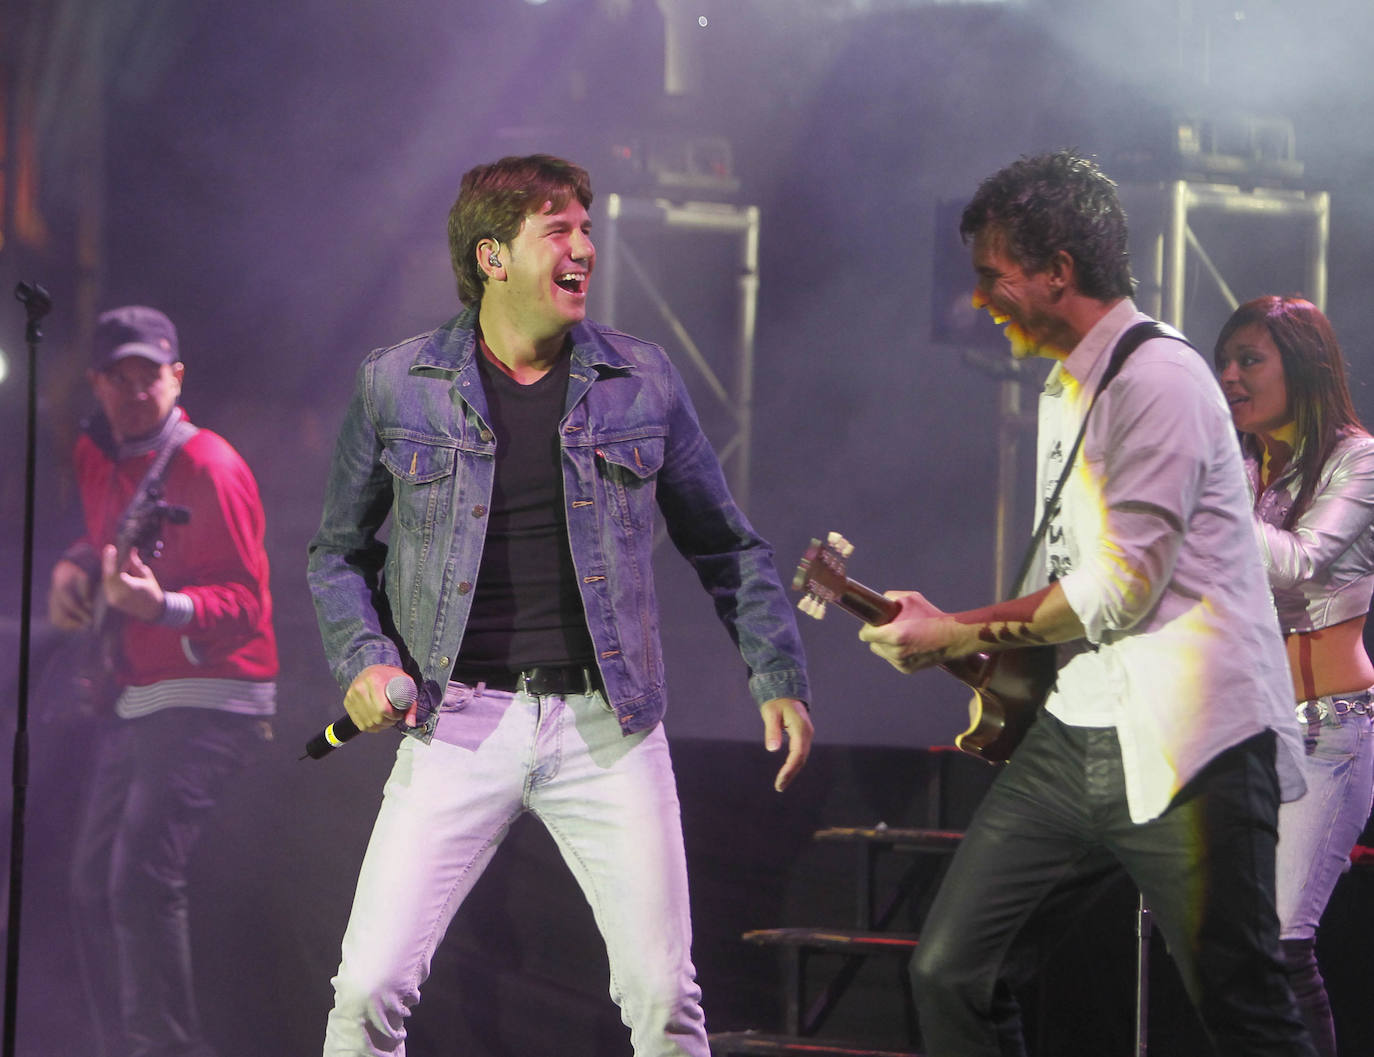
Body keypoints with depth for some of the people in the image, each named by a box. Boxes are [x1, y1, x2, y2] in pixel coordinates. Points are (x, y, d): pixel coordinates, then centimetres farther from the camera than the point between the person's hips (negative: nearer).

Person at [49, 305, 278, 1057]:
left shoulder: (209, 469, -14)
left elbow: (247, 601, -19)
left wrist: (163, 606, -36)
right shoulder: (97, 459, 10)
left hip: (207, 703, -9)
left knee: (141, 875, -22)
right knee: (93, 884, 10)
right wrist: (74, 568, 8)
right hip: (132, 704, 9)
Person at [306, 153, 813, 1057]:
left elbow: (726, 547, 14)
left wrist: (779, 678, 7)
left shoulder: (641, 381, 7)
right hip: (458, 724, -1)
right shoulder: (396, 386, 4)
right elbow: (341, 552, 13)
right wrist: (364, 659, -3)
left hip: (607, 726, 1)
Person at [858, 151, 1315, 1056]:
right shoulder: (1066, 391, 19)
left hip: (1184, 745, -9)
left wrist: (955, 636, -7)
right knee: (952, 973, 3)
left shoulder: (1158, 378, -12)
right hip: (1074, 737, 9)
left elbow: (1117, 588, -17)